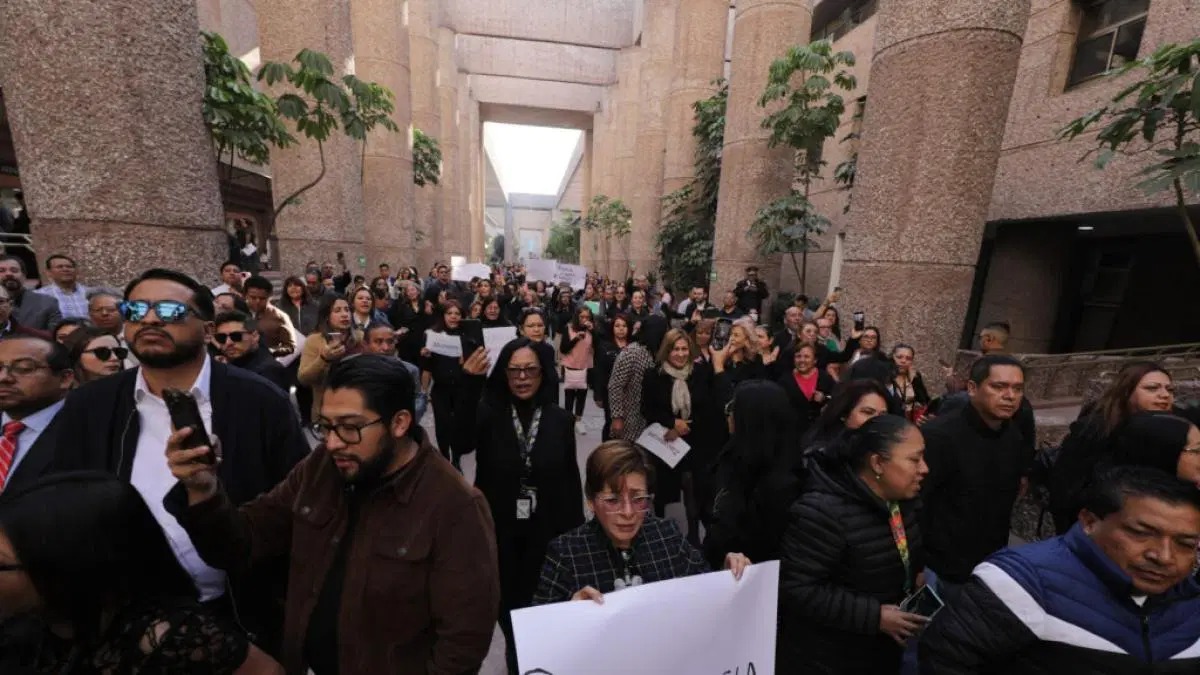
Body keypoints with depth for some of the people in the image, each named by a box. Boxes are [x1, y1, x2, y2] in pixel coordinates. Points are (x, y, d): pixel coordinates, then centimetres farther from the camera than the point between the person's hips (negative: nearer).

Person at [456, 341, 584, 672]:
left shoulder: (560, 418, -6)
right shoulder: (489, 412, -10)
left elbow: (571, 478, -2)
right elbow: (461, 443, -30)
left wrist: (576, 530, -1)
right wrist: (470, 383, -38)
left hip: (545, 529, 0)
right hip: (498, 529, 0)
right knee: (506, 603, 17)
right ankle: (516, 656, 47)